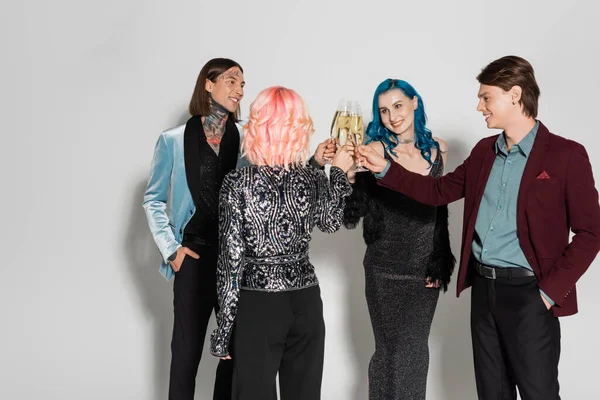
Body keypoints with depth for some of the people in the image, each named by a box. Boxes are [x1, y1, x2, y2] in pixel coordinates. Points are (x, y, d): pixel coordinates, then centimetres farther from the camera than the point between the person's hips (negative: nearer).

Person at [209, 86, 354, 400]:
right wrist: (338, 171, 28)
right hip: (305, 302, 3)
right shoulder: (314, 179, -4)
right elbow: (331, 222, 17)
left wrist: (224, 327, -3)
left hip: (257, 304, -2)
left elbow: (231, 260, -11)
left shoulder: (237, 183, -11)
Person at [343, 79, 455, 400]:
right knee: (393, 351, 6)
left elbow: (440, 207, 10)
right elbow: (350, 216, -18)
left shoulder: (436, 149, 1)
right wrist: (346, 176, -36)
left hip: (427, 270, 4)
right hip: (386, 271, -4)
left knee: (416, 351, 14)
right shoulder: (376, 150, -12)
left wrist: (441, 262, 8)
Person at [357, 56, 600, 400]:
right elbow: (439, 191, 14)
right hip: (483, 288, 6)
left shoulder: (565, 155, -9)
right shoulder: (484, 151, 10)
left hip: (528, 293, -6)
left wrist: (550, 291, -13)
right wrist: (384, 168, 5)